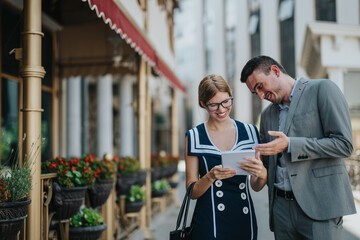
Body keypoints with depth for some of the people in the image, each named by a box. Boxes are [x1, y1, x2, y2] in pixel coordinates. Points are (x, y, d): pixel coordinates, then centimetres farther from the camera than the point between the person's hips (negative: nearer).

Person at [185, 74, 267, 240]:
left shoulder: (249, 132, 4)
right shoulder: (194, 137, -4)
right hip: (209, 225, -3)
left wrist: (262, 175, -14)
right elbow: (192, 192, -3)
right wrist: (210, 177, -21)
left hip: (244, 220, 3)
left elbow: (255, 185, 7)